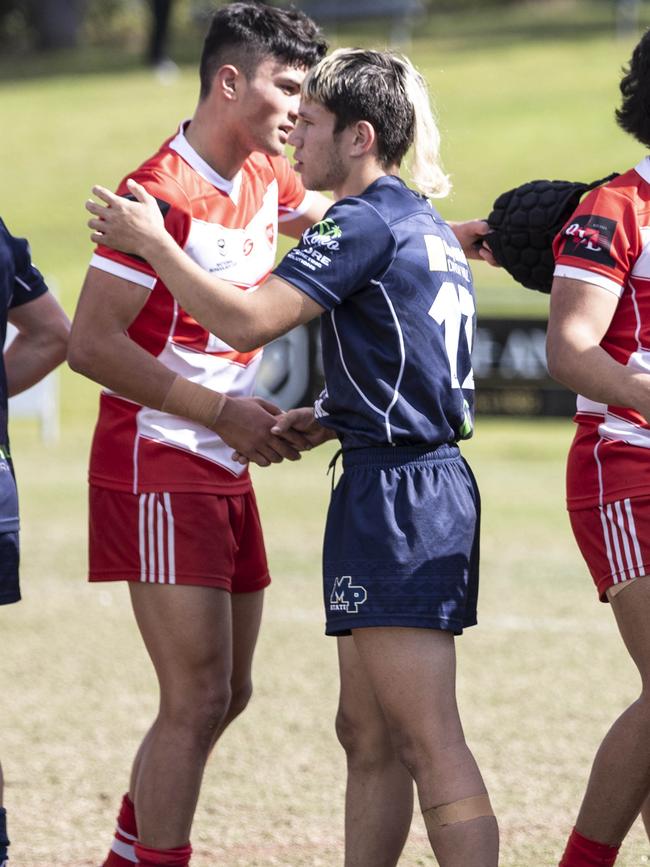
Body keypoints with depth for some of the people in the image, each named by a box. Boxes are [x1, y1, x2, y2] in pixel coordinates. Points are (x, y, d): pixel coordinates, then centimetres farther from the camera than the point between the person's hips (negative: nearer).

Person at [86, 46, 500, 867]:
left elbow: (245, 320, -20)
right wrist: (329, 417, 19)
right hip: (435, 484, 10)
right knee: (366, 733, 14)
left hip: (391, 493, -10)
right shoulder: (427, 227, 18)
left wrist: (152, 243, -9)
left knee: (428, 739, -13)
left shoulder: (363, 221, -13)